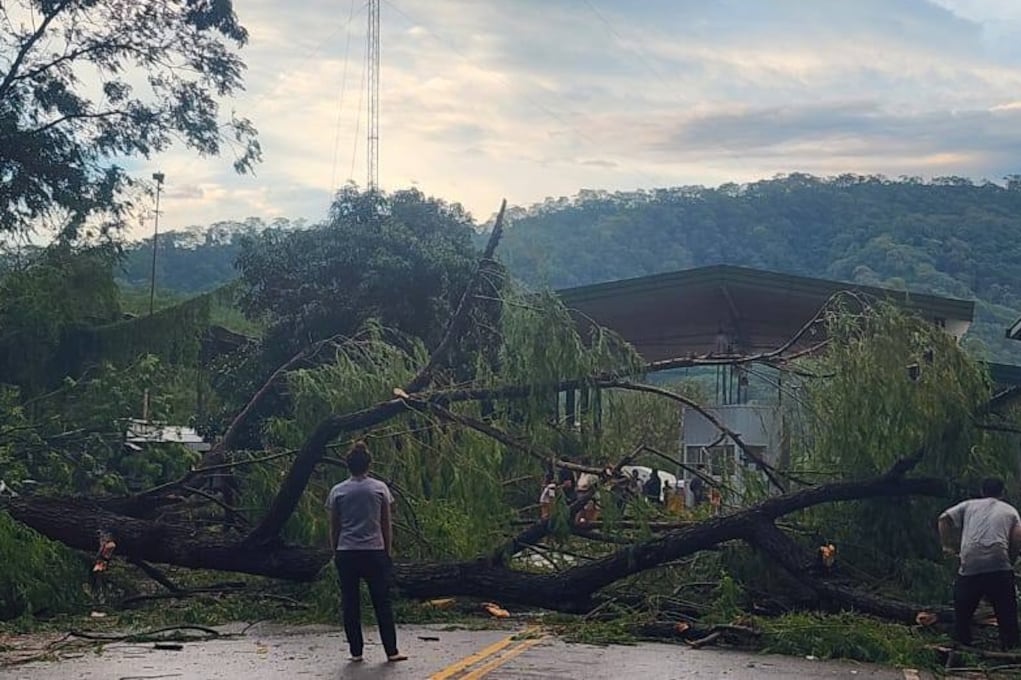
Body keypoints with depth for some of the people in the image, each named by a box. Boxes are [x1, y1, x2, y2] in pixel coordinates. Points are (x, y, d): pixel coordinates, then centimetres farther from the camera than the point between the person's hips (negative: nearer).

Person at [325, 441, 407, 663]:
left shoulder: (338, 491, 1)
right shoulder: (380, 488, 0)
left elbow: (334, 527, 4)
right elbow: (386, 524, 3)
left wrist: (335, 552, 13)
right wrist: (388, 551, 11)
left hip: (346, 553, 0)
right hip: (375, 552, 0)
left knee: (350, 603, 8)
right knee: (382, 602, 6)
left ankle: (356, 651, 9)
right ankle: (391, 651, 6)